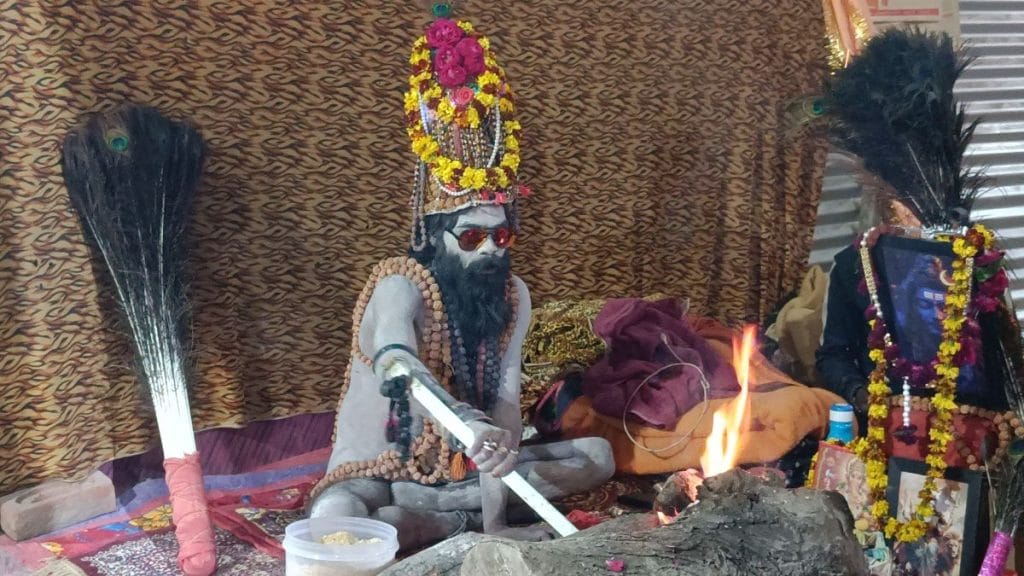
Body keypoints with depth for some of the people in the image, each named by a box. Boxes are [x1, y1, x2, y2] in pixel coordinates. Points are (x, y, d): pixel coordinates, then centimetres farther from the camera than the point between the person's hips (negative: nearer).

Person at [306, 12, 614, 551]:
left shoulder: (512, 293, -2)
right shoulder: (400, 286, -19)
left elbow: (506, 398, -9)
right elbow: (397, 367, -41)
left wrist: (500, 456, -30)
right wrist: (472, 426, -59)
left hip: (467, 465, 5)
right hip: (382, 469, -5)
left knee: (598, 455, -4)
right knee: (333, 522, -39)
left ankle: (485, 513, -18)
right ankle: (470, 521, -21)